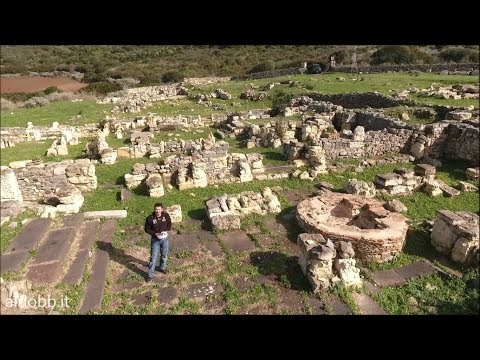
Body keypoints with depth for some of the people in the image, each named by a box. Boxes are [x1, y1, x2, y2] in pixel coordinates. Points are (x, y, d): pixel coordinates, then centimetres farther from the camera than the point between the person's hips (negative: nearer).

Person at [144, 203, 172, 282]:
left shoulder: (166, 215, -13)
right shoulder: (150, 218, -19)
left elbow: (169, 224, 5)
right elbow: (146, 228, -7)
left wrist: (166, 231, -12)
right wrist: (155, 234, -20)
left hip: (165, 239, 2)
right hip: (155, 240, -2)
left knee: (164, 255, 20)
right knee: (153, 258, 3)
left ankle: (163, 267, 47)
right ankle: (150, 275, 18)